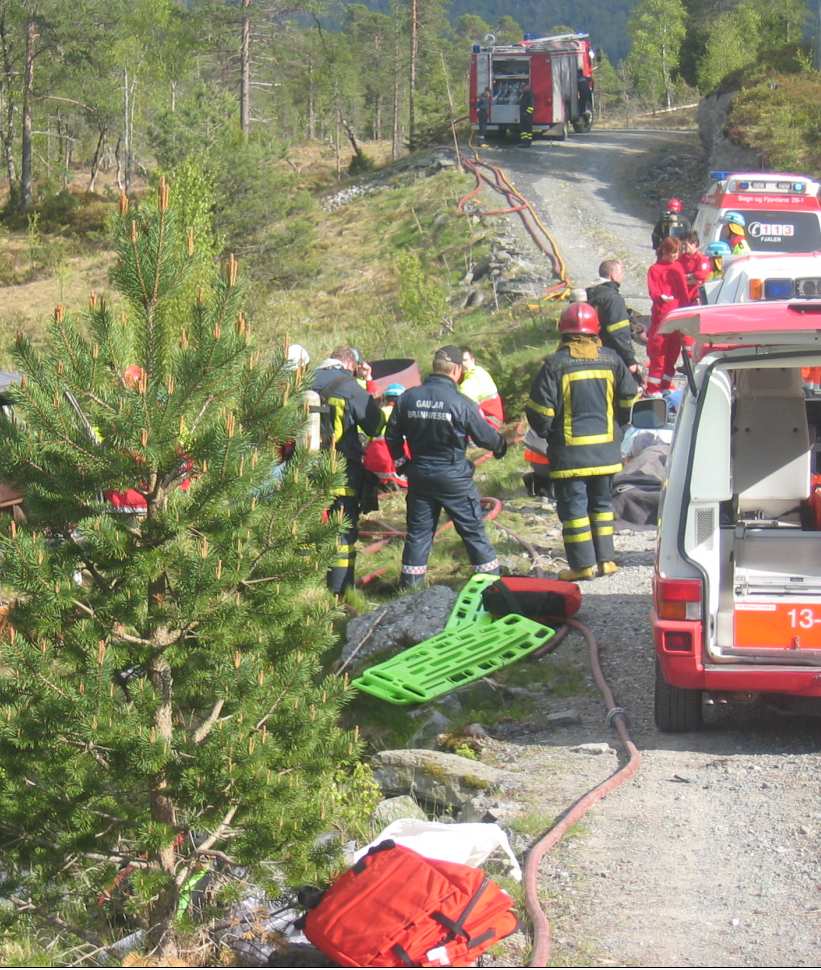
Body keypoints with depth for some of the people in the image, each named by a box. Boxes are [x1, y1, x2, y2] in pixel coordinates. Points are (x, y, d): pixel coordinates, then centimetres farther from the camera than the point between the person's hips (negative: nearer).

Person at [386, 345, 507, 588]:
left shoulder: (408, 398, -2)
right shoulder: (461, 403, -15)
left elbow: (392, 435, 6)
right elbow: (485, 436, -6)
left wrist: (400, 462, 20)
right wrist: (501, 445, 16)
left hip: (419, 476, 4)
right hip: (454, 478, -4)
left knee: (418, 531, 12)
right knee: (473, 530, 7)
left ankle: (410, 585, 14)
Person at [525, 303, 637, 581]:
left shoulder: (555, 364, -10)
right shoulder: (610, 359, 2)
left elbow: (539, 409, -10)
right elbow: (629, 398, 9)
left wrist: (545, 432, 9)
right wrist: (616, 423, 25)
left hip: (570, 450, -4)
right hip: (605, 448, 4)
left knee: (573, 506, 1)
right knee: (601, 503, 17)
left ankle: (583, 564, 0)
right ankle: (604, 559, 17)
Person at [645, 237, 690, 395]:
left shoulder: (678, 267, 14)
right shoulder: (655, 269, -3)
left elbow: (683, 292, 17)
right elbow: (653, 291, -12)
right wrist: (661, 297, -32)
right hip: (661, 315, -6)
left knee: (673, 351, 10)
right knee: (658, 352, -6)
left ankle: (666, 384, 20)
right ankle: (652, 387, -2)